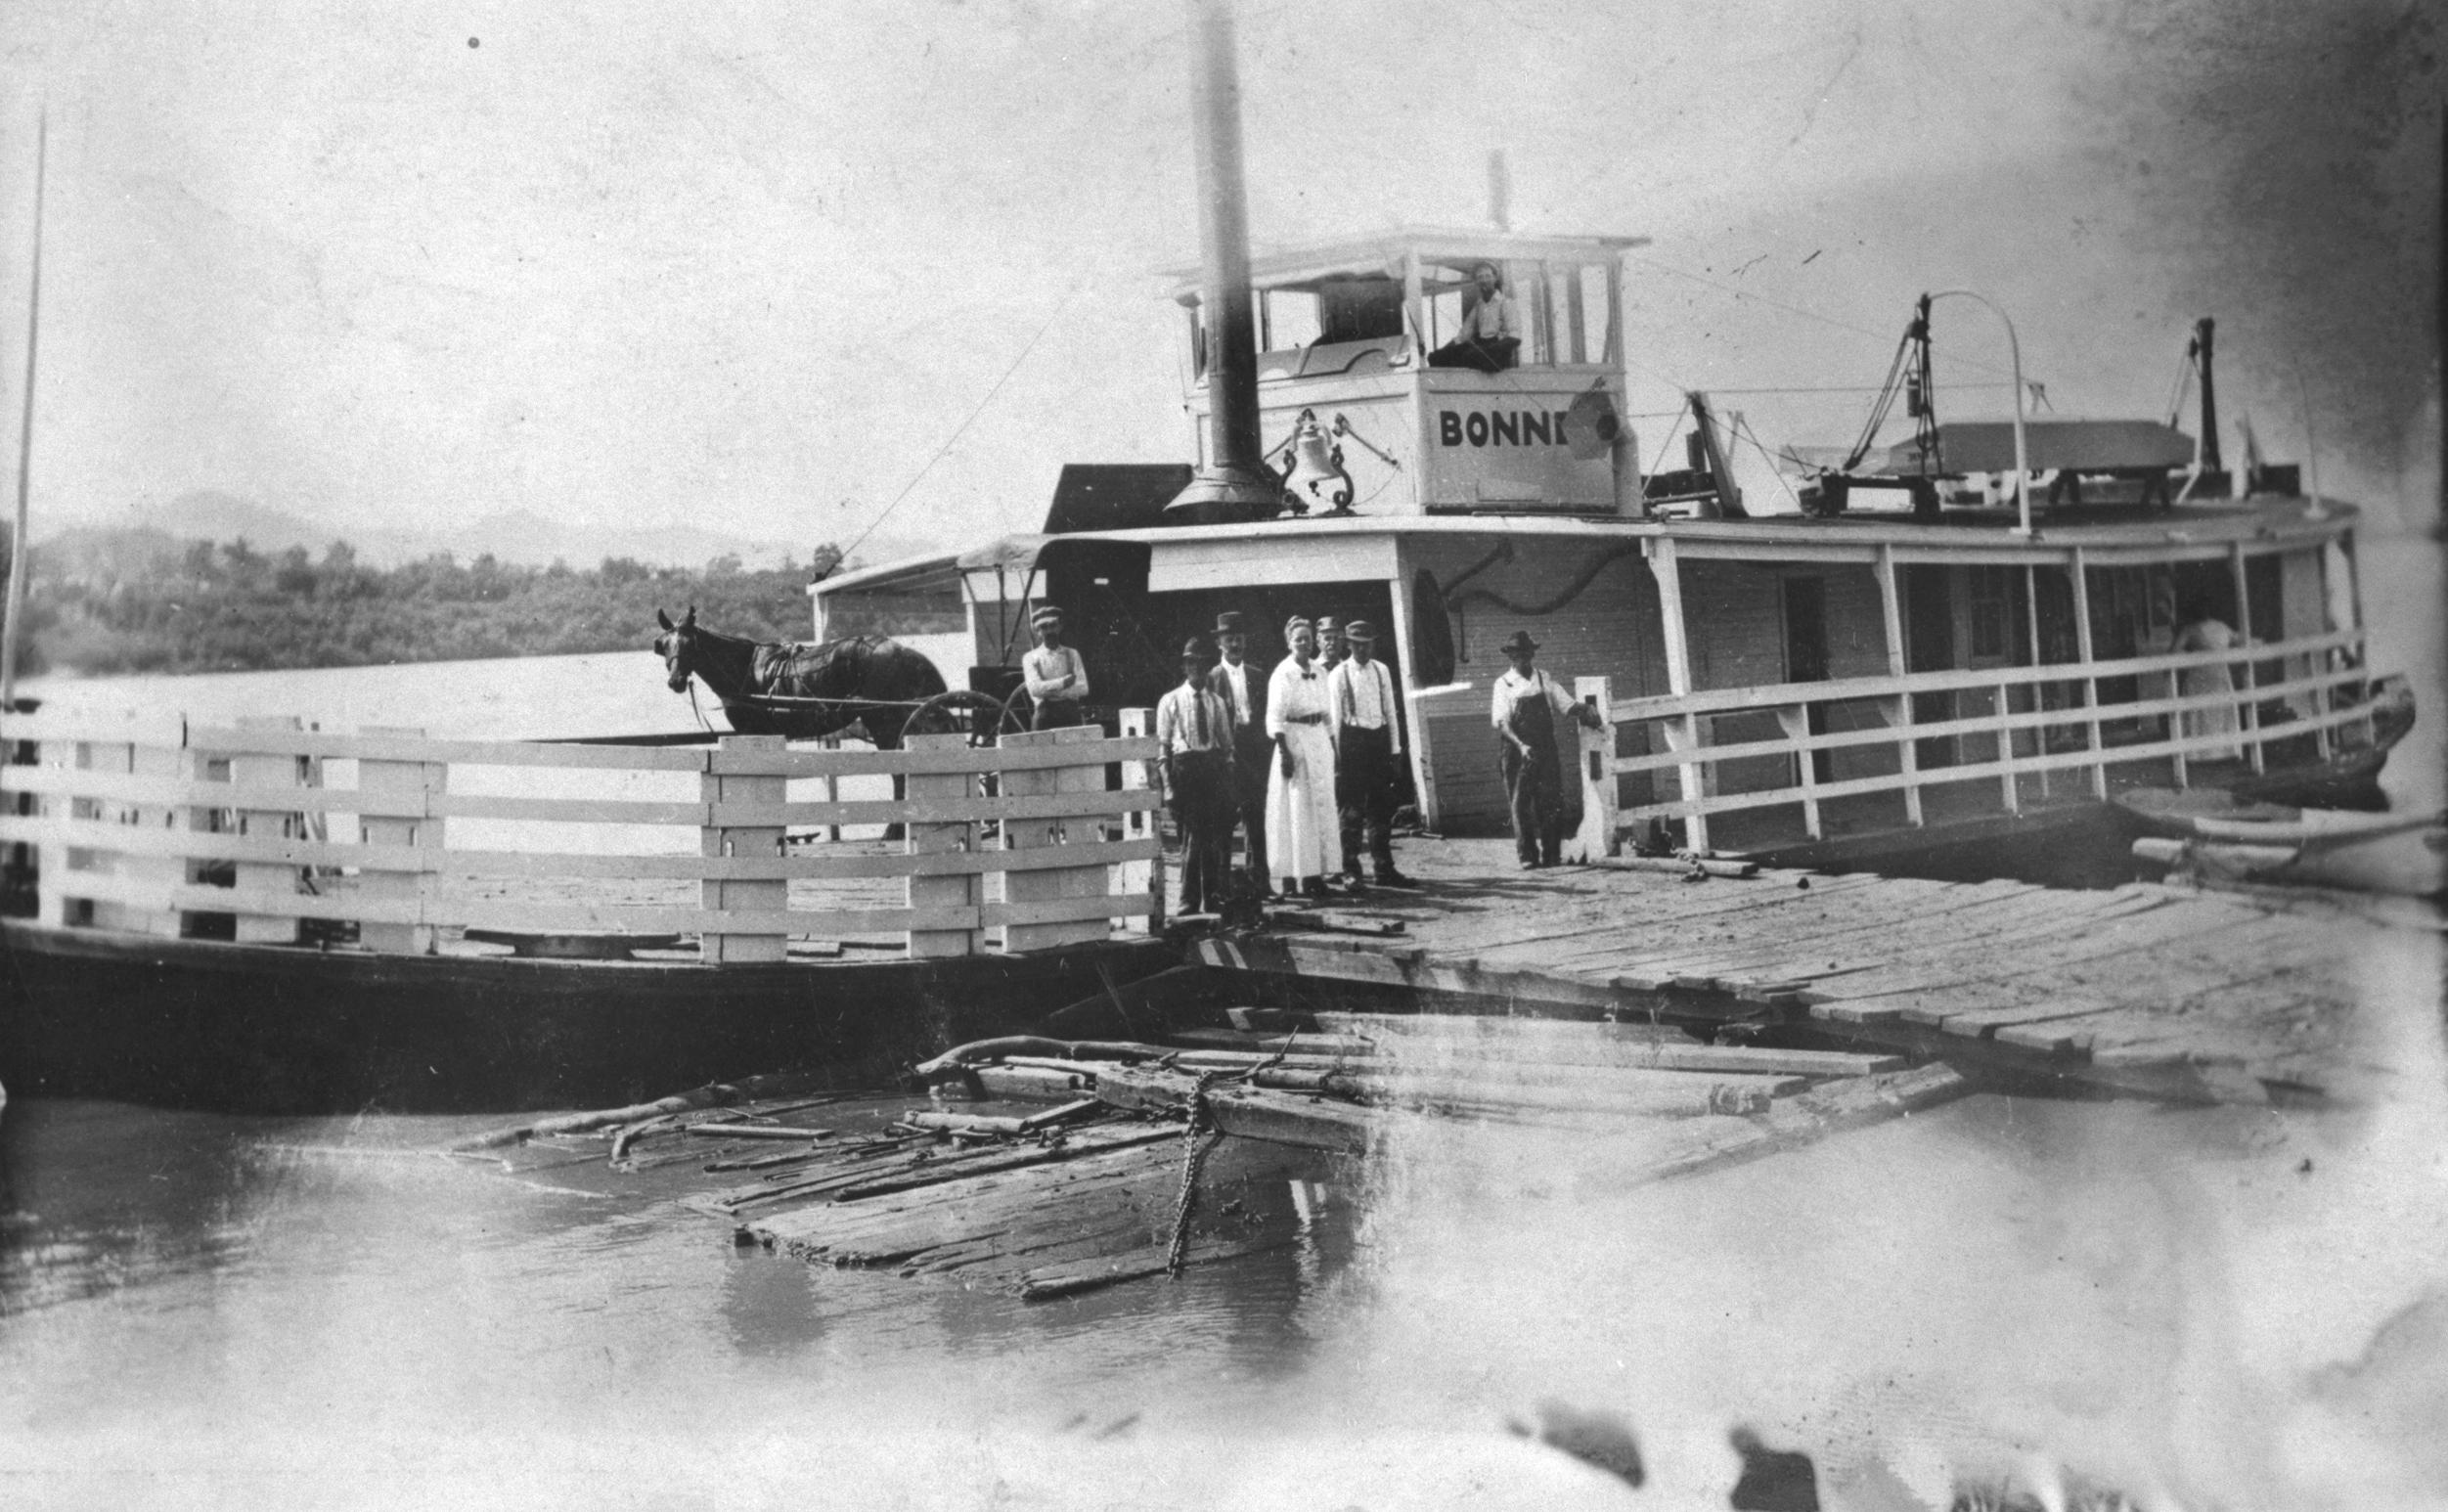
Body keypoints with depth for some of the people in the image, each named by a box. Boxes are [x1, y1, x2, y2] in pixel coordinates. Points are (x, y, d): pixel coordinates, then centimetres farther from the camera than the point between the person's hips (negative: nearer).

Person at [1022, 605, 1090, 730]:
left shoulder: (1072, 654, 12)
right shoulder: (1031, 658, 8)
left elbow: (1083, 688, 1)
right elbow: (1034, 689, -6)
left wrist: (1050, 691, -7)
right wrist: (1062, 683, -9)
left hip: (1070, 715, 2)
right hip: (1045, 715, -2)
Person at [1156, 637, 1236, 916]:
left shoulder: (1217, 703, 13)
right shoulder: (1170, 702, 4)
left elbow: (1227, 746, 13)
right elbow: (1162, 747, 1)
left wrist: (1230, 783, 5)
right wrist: (1168, 786, -7)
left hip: (1215, 766, 3)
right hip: (1185, 765, -3)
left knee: (1219, 835, 0)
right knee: (1192, 836, -3)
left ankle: (1213, 898, 9)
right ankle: (1190, 901, 5)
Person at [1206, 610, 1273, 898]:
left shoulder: (1257, 675, 13)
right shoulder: (1212, 678, 0)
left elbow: (1266, 715, 13)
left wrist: (1267, 749, 4)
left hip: (1255, 750, 4)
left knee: (1256, 817, 5)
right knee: (1223, 819, -1)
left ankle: (1258, 879, 9)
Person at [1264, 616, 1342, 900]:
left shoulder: (1319, 672, 11)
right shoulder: (1283, 674, -9)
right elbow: (1275, 718, -13)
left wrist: (1332, 746, 13)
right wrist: (1284, 753, -20)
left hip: (1320, 741, 7)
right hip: (1294, 740, -7)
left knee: (1322, 808, 7)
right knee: (1297, 810, -5)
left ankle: (1317, 872, 12)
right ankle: (1294, 875, -2)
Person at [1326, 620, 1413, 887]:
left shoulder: (1381, 671, 10)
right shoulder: (1339, 675, -3)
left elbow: (1390, 710, 12)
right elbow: (1335, 716, -3)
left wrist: (1395, 747, 8)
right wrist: (1339, 752, -8)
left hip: (1379, 739, 5)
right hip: (1352, 739, -4)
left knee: (1382, 809, 7)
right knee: (1351, 810, -2)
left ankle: (1384, 869, 13)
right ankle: (1351, 871, 5)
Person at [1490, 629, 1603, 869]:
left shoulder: (1544, 679, 9)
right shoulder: (1504, 684, -1)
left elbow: (1568, 705, 9)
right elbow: (1502, 723, -9)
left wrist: (1586, 713, -12)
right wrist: (1521, 745, -23)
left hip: (1546, 750, 3)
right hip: (1518, 752, -3)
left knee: (1552, 802, -1)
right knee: (1521, 803, -2)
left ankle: (1551, 854, 8)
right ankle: (1527, 856, 4)